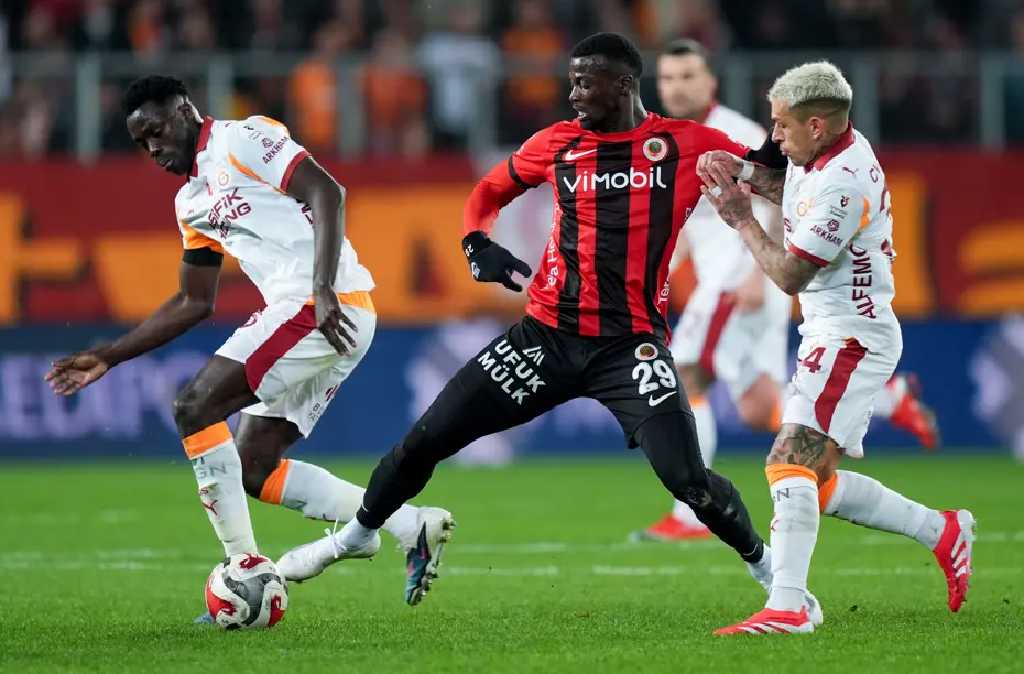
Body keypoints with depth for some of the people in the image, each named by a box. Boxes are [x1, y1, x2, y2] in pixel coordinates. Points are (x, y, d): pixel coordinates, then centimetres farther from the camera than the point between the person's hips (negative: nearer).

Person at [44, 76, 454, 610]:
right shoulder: (191, 203, 24)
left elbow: (326, 192, -15)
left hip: (330, 310, -10)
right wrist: (108, 358, 26)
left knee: (195, 407, -14)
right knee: (253, 470, 9)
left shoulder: (242, 140, -3)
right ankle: (413, 526, 9)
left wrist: (324, 288, -27)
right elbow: (193, 304, 30)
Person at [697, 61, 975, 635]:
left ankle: (788, 609, -30)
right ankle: (943, 532, 22)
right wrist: (750, 177, 12)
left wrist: (742, 221, -4)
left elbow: (790, 275, -18)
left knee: (792, 460, -22)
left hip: (850, 338, -11)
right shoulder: (828, 155, 8)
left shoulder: (842, 183, -22)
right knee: (818, 483, 14)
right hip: (835, 335, 11)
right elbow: (802, 199, 31)